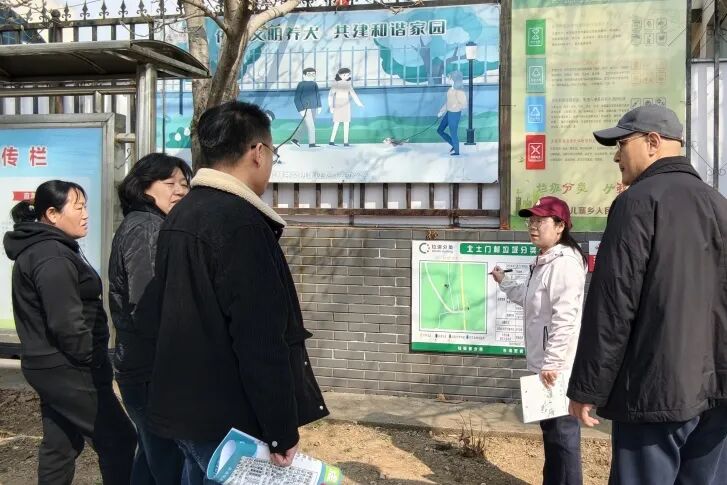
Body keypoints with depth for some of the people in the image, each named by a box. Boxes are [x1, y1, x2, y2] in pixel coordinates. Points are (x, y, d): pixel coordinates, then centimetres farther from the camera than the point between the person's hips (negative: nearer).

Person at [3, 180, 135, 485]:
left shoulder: (38, 248, 14)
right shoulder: (53, 257, -19)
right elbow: (67, 324, -25)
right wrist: (94, 360, -13)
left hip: (50, 366, 10)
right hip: (67, 370, -10)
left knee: (61, 444, 17)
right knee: (119, 440, -4)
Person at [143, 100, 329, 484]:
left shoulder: (179, 215, 9)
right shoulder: (241, 223, -21)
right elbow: (261, 341, -25)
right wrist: (281, 430, -17)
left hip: (184, 408, 9)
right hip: (229, 420, -9)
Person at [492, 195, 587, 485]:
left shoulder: (564, 262, -17)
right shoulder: (544, 262, 18)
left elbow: (564, 318, -24)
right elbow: (528, 296, 37)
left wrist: (552, 363, -25)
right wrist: (503, 282, 51)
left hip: (558, 368, -11)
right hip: (545, 365, 11)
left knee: (563, 434, -3)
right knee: (551, 431, 20)